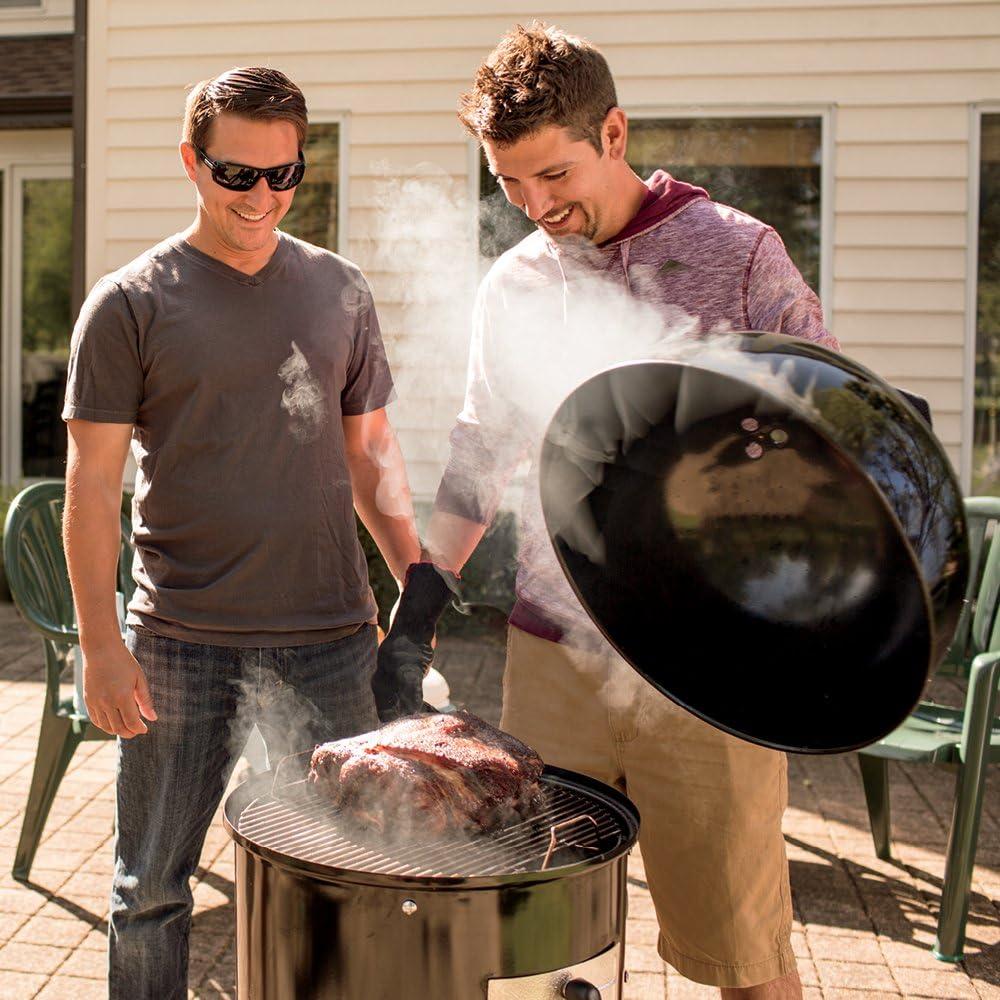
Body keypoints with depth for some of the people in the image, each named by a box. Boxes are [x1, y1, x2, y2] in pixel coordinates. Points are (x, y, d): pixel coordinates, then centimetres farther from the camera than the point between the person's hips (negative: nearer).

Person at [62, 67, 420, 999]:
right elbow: (92, 483, -2)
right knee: (150, 889, 10)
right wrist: (101, 642, -8)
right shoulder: (130, 303, -1)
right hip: (181, 643, -2)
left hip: (330, 638, 3)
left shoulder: (340, 290, 9)